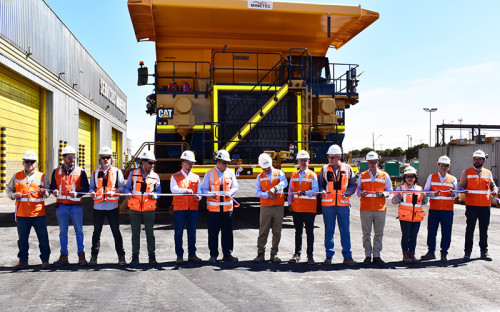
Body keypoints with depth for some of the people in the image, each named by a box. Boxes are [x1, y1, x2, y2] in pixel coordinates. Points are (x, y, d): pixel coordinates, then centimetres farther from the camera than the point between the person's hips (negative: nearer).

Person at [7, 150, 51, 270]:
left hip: (38, 213, -1)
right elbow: (9, 189, 16)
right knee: (22, 238, 10)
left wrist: (45, 192, -14)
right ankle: (23, 261, 22)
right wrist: (13, 195, -5)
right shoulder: (17, 176, 9)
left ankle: (45, 260, 12)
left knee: (43, 237, 1)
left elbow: (48, 193, 9)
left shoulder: (42, 176, 5)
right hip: (22, 214, 2)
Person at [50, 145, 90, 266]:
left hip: (76, 206, -2)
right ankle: (64, 256, 18)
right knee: (63, 232, 9)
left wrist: (77, 193, -17)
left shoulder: (80, 171, 2)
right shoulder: (56, 172, 9)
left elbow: (86, 188, 0)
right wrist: (54, 191, -10)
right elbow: (52, 187, 13)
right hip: (61, 206, 2)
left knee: (79, 231, 2)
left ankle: (81, 255, 10)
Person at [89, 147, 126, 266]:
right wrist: (92, 193, -8)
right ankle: (94, 256, 17)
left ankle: (121, 257, 7)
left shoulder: (117, 172, 7)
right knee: (96, 232, 7)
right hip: (98, 206, 2)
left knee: (116, 232, 1)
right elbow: (91, 187, 14)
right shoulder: (95, 173, 13)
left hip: (112, 206, -2)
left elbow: (122, 186, 3)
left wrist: (114, 192, -16)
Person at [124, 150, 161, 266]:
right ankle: (135, 256, 17)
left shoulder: (155, 176, 4)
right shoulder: (133, 174, 4)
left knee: (150, 233, 5)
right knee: (135, 233, 7)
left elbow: (158, 191, 7)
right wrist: (128, 194, -13)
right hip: (135, 208, 0)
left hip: (149, 208, 0)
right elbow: (127, 187, 9)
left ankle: (152, 256, 15)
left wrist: (153, 195, -15)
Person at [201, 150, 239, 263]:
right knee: (213, 233, 4)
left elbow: (235, 187, 9)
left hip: (227, 207, 2)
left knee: (227, 232, 6)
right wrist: (211, 194, -19)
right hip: (213, 208, -2)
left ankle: (227, 254, 18)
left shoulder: (230, 172, 9)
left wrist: (229, 193, -13)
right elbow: (204, 189, 1)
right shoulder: (209, 173, 3)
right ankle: (213, 255, 15)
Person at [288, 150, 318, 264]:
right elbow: (290, 190, 16)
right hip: (296, 208, 3)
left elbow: (315, 190, -10)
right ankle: (297, 254, 18)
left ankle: (310, 255, 11)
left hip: (309, 209, -3)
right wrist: (290, 203, 7)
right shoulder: (294, 175, 12)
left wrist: (305, 193, -26)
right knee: (298, 232, 10)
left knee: (309, 232, 3)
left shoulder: (312, 175, 0)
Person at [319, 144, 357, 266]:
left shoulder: (347, 169, 6)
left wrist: (347, 192, -9)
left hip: (343, 204, 0)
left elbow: (353, 185, 9)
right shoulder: (324, 169, 7)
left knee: (345, 231, 2)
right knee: (329, 231, 6)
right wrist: (322, 191, -11)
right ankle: (329, 256, 15)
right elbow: (320, 184, 10)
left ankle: (347, 256, 10)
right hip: (328, 204, 0)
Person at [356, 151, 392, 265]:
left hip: (380, 209, 0)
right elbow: (358, 189, 14)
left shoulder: (384, 176, 8)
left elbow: (389, 191, 11)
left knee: (379, 233, 4)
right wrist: (361, 193, -9)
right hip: (365, 209, 0)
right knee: (366, 233, 3)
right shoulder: (362, 176, 9)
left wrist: (382, 194, -10)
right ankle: (367, 256, 11)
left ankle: (376, 256, 14)